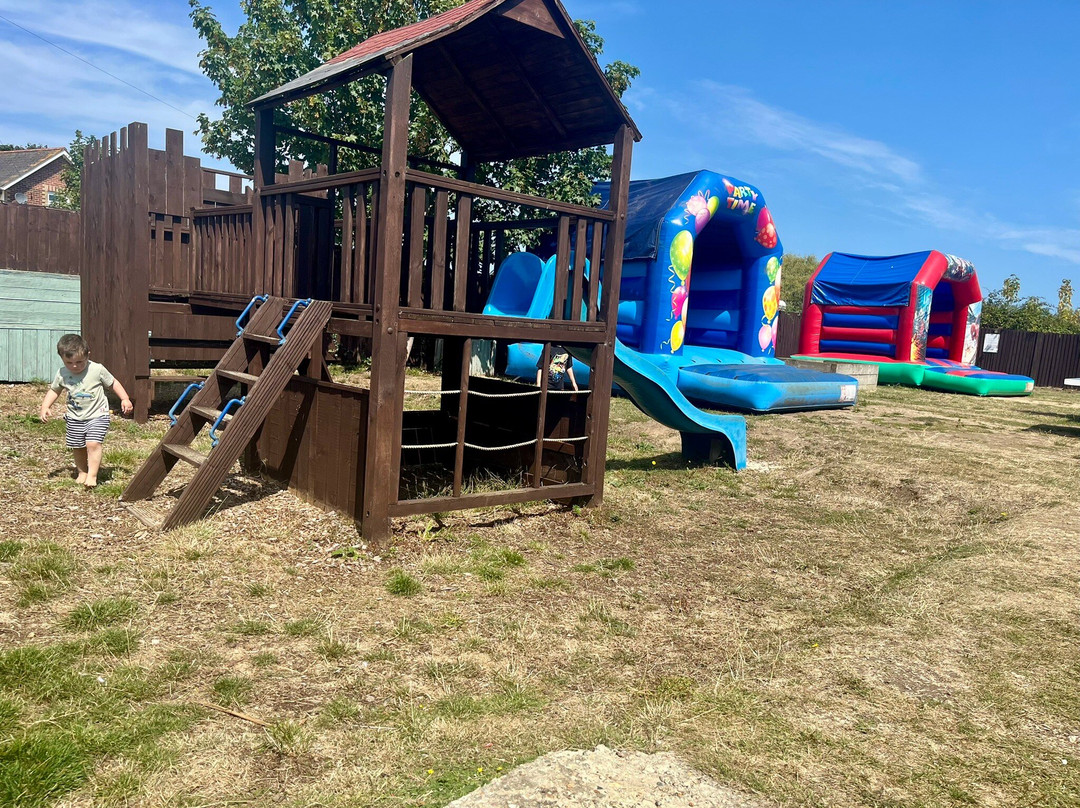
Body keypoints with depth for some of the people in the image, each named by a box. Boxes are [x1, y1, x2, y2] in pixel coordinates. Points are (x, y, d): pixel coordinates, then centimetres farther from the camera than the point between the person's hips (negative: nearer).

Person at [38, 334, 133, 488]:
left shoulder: (97, 370, -11)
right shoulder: (62, 374, -2)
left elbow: (113, 383, 0)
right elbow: (54, 390, 12)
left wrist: (125, 399, -8)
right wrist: (45, 407, 1)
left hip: (97, 415, -4)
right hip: (75, 417, 4)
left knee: (93, 443, -17)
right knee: (77, 447, 10)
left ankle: (92, 475, -12)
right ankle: (82, 472, 29)